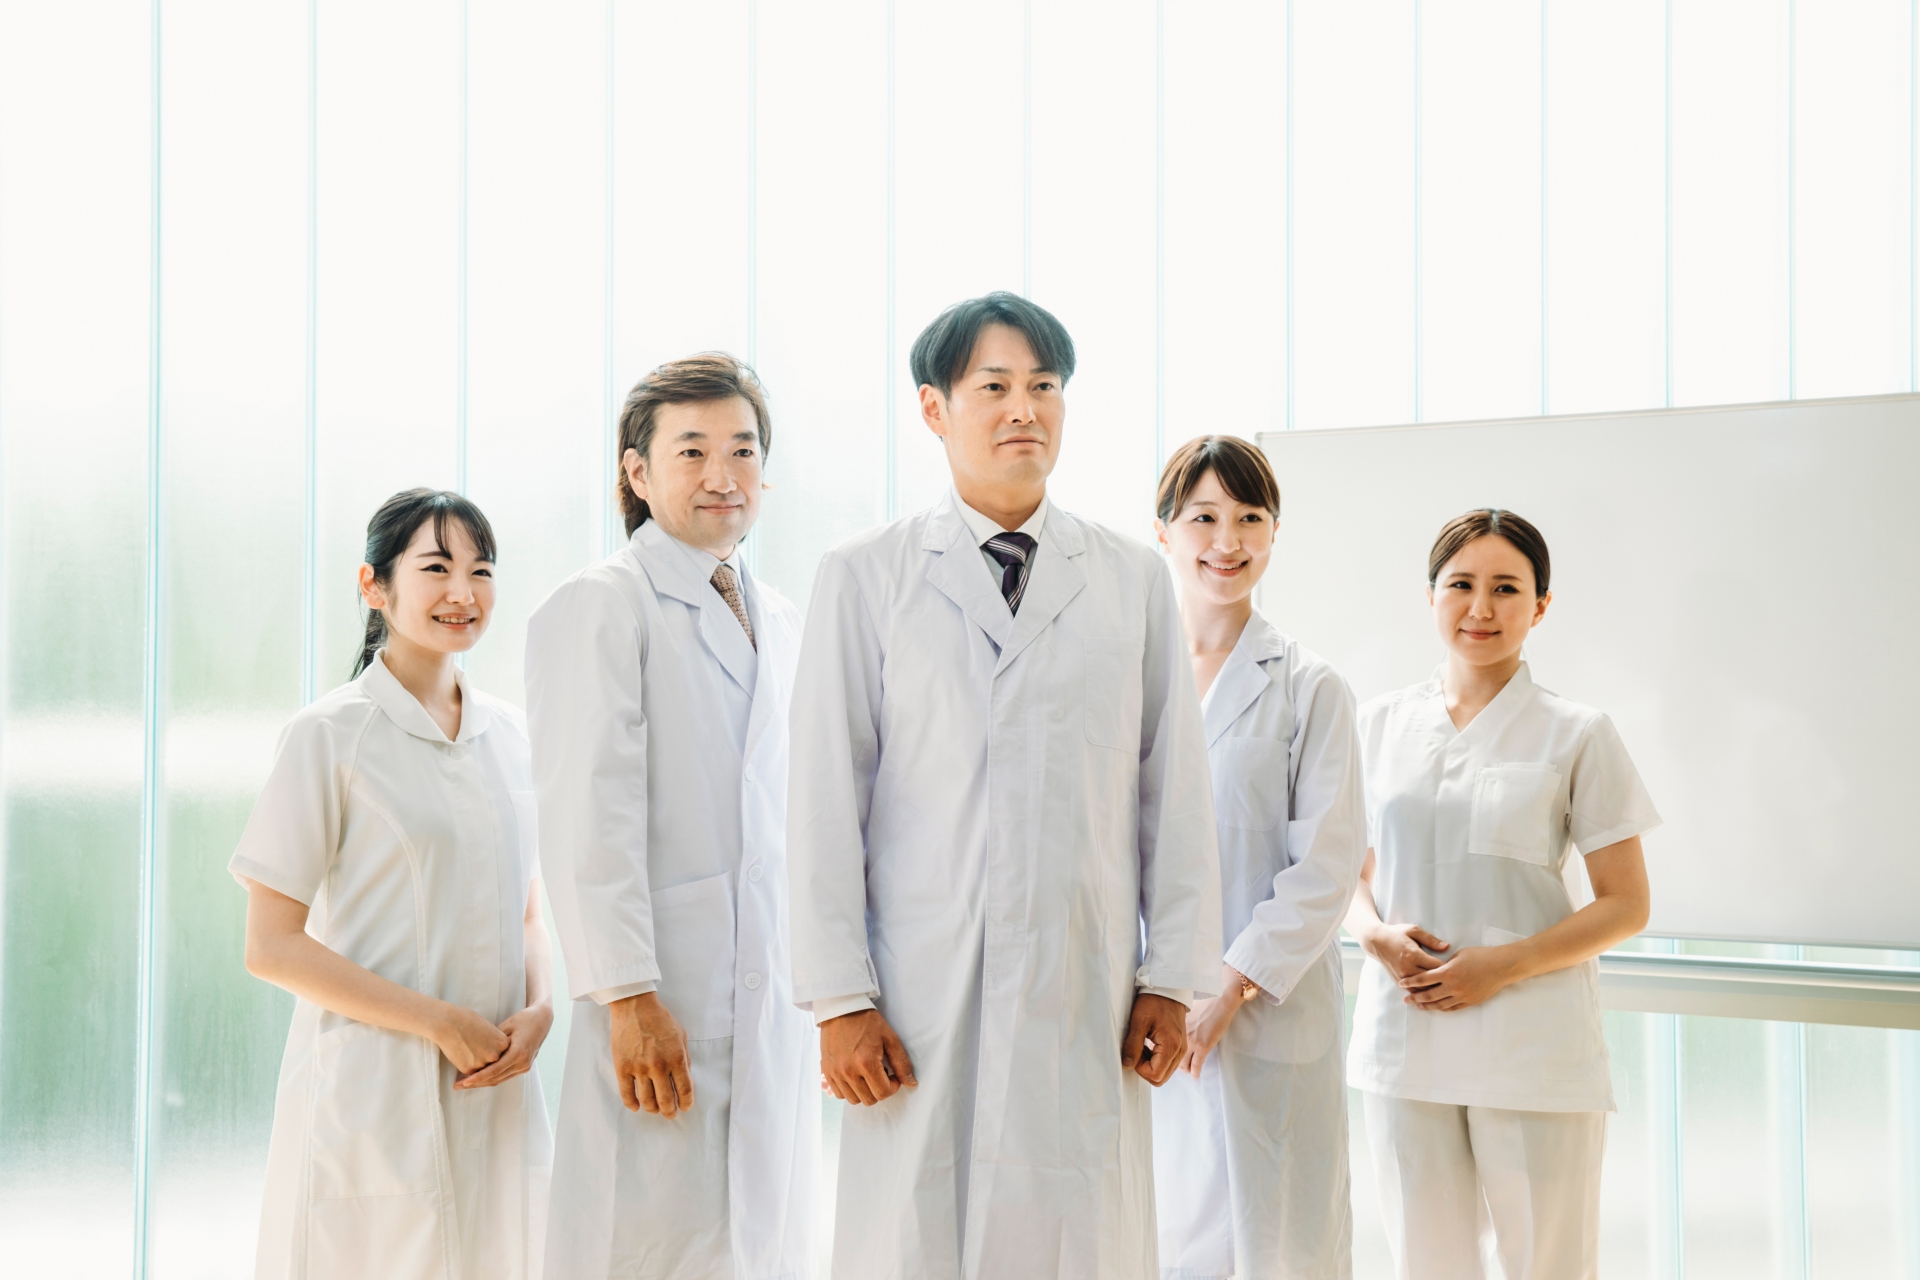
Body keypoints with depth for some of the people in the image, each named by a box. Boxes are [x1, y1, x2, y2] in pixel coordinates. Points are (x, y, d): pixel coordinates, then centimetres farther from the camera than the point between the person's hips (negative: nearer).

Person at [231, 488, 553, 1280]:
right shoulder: (331, 736, -6)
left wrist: (538, 1011, -4)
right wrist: (440, 1022, -14)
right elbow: (271, 948, -9)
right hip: (373, 1104, -5)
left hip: (497, 1100, 5)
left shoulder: (506, 733, 10)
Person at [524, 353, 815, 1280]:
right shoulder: (598, 606, -4)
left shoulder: (778, 623, 19)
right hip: (668, 1008, -7)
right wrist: (628, 997, -19)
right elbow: (589, 819, -12)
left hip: (774, 1011, 7)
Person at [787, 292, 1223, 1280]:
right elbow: (826, 802, 1)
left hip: (1085, 998, 2)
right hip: (921, 999, -2)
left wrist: (1170, 981, 4)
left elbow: (1175, 791, 9)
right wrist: (840, 999, -4)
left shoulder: (1134, 580, 11)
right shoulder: (863, 579, 5)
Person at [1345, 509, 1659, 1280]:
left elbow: (1626, 905, -1)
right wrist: (1375, 932, -6)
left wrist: (1504, 965, -13)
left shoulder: (1576, 736, 0)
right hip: (1403, 1036, 3)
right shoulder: (1381, 725, 9)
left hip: (1534, 1049, -3)